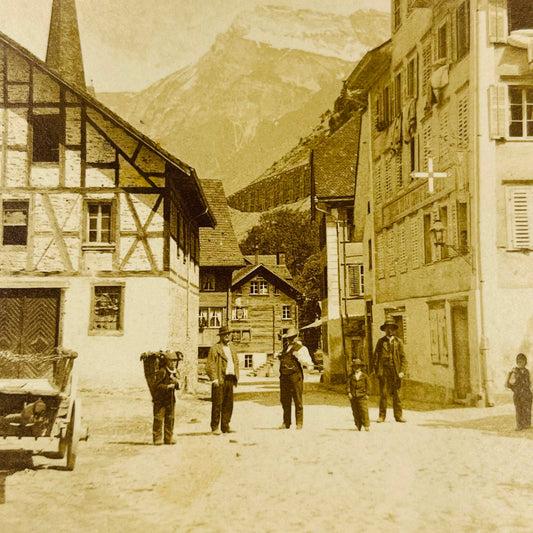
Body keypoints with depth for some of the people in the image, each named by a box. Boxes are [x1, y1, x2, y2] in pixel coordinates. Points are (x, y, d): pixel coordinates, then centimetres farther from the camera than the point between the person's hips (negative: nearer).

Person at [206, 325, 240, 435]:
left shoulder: (231, 347, 18)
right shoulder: (215, 348, -3)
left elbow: (236, 362, 27)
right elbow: (209, 365, -8)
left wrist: (236, 376, 16)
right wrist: (214, 379, -15)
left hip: (230, 379, 6)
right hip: (220, 380, -6)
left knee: (228, 404, 8)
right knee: (217, 403, -6)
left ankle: (225, 426, 16)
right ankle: (215, 427, 1)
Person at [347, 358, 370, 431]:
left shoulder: (364, 376, 2)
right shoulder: (351, 376, 6)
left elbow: (367, 386, 7)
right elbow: (349, 384, 5)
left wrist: (367, 394, 4)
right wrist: (349, 392, -6)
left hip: (362, 396, -2)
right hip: (353, 397, 2)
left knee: (364, 411, -8)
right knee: (355, 412, 5)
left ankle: (366, 426, -2)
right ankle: (358, 426, 14)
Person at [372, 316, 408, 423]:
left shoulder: (398, 342, 11)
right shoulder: (380, 341, 9)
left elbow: (403, 357, 8)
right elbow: (376, 356, 7)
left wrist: (402, 371, -3)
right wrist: (376, 370, -2)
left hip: (396, 371, 1)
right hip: (384, 371, -1)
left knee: (396, 394, 2)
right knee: (383, 394, -2)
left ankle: (398, 415, 8)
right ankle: (382, 416, 4)